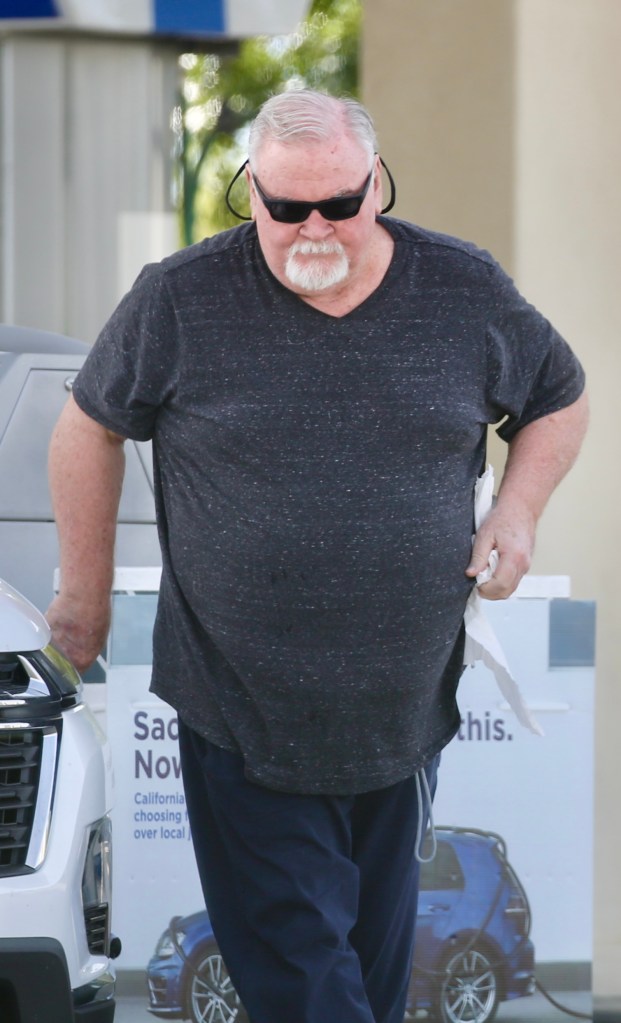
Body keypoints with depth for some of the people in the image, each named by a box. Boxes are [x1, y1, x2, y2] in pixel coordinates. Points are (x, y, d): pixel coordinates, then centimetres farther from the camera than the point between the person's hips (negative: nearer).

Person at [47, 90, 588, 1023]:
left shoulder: (468, 292, 0)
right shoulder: (181, 301, -6)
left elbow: (559, 399, 15)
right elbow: (92, 426, 6)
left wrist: (519, 509, -2)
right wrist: (88, 591, 7)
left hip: (405, 720, 2)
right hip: (243, 724, -2)